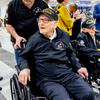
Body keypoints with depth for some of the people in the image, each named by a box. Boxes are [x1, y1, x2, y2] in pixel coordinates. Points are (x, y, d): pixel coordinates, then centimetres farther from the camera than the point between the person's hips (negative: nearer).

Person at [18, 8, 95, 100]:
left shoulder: (64, 35, 8)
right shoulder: (34, 39, 0)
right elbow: (23, 56, 12)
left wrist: (78, 67, 15)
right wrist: (24, 68, -8)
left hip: (68, 75, 4)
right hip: (47, 80, -3)